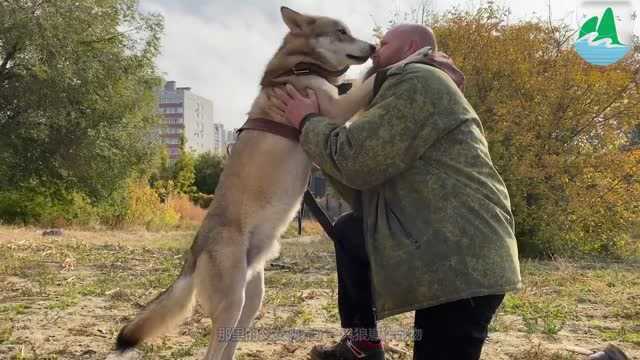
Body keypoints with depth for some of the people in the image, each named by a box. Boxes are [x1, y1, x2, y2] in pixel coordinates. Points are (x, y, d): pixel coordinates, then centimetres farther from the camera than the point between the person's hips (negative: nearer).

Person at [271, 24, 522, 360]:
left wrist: (308, 121, 1)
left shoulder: (418, 81, -9)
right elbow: (364, 190, 20)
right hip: (440, 251, 11)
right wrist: (316, 128, 17)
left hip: (461, 263, -11)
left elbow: (355, 159, -17)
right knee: (348, 229, 18)